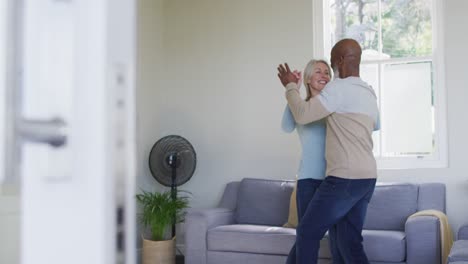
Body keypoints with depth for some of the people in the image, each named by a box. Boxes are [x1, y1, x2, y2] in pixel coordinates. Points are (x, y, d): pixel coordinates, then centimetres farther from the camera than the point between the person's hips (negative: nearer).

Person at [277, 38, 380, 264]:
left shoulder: (339, 88, -11)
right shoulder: (368, 93, 17)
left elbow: (302, 115, -14)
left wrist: (290, 86, 2)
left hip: (344, 178, -9)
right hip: (367, 178, 9)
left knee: (307, 233, 4)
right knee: (350, 242, 11)